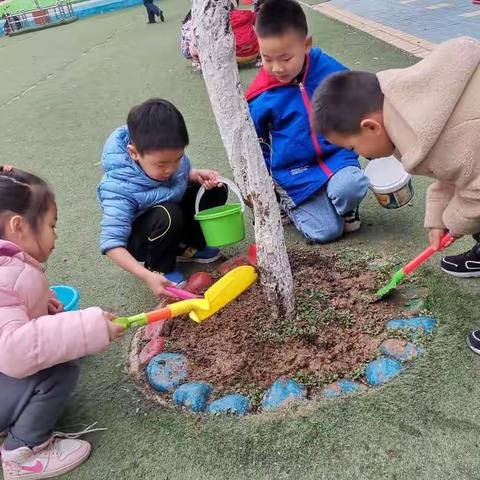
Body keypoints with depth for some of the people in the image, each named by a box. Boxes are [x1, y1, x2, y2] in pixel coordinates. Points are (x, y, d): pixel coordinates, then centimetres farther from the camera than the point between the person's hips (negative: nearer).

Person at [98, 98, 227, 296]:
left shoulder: (168, 154, -19)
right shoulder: (120, 190, -37)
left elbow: (183, 171, 5)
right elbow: (112, 242, -38)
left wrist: (197, 175, -19)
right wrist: (147, 276, -49)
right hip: (137, 238, -6)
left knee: (216, 191, -8)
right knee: (167, 216, -37)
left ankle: (187, 246, 10)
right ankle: (159, 267, -9)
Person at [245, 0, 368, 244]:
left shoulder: (329, 69, -9)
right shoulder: (260, 96, -12)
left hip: (335, 155, 1)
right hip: (294, 172, -1)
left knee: (351, 187, -33)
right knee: (326, 231, -10)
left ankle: (345, 209, 5)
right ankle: (289, 204, 21)